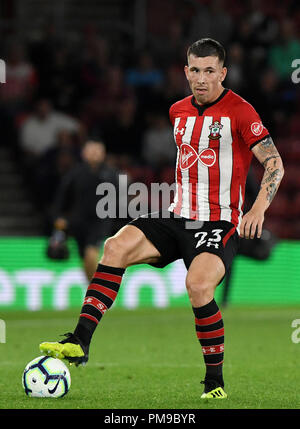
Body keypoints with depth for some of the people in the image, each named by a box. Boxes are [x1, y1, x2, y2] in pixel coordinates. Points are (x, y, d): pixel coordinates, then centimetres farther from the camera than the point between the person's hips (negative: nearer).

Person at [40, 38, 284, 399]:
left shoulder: (239, 111, -8)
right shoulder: (178, 111, 12)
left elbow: (274, 163, -11)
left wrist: (258, 209, -25)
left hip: (220, 224, -6)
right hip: (178, 217, 6)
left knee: (198, 284, -31)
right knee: (117, 246, -18)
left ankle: (215, 381, -13)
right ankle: (80, 342, -23)